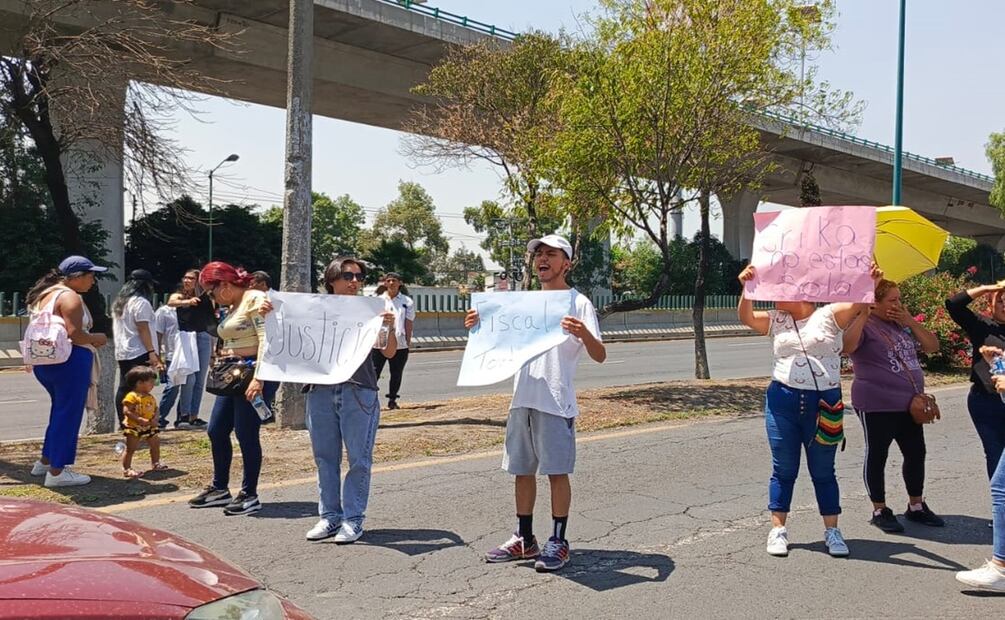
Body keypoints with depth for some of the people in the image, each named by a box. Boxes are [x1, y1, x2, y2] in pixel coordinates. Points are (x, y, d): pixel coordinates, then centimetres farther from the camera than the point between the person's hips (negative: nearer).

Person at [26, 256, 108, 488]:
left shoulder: (45, 294, 18)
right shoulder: (70, 297, -12)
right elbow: (75, 334, -22)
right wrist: (97, 339, -4)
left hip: (44, 361, 10)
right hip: (69, 361, -10)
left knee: (60, 409, 22)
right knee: (68, 414, -3)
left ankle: (45, 461, 30)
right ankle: (56, 471, -1)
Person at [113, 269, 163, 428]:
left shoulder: (119, 302, 17)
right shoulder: (141, 302, -11)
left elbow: (115, 328, 20)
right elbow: (143, 329, -17)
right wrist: (152, 352, -18)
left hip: (122, 352, 9)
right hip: (139, 353, -9)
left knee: (124, 388, 11)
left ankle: (123, 424, 15)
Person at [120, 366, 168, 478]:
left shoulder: (151, 398, 7)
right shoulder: (132, 396, -19)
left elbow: (155, 410, 12)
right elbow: (126, 411, -24)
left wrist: (155, 419, -10)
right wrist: (140, 420, -30)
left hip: (149, 428, 8)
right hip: (133, 427, -8)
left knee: (156, 444, 17)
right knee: (130, 448, -5)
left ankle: (155, 464, 33)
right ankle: (126, 469, 0)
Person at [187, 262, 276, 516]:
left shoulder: (255, 300, -11)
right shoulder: (232, 307, 18)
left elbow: (267, 341, -20)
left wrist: (259, 378, -26)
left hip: (255, 372, -10)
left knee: (246, 434, -5)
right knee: (216, 431, 11)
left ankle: (250, 495, 7)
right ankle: (219, 489, 25)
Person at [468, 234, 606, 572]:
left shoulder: (578, 303, -4)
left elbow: (600, 356, -12)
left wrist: (584, 334, -33)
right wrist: (478, 326, 3)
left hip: (556, 402, -7)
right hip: (522, 400, 7)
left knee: (557, 471, 0)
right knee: (522, 470, 12)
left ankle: (558, 542, 10)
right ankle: (524, 539, 23)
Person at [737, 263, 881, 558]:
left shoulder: (829, 316, 0)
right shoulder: (776, 321, 8)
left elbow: (858, 304, -13)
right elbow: (745, 317, -5)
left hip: (824, 403, -2)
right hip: (783, 400, 2)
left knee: (823, 471, 8)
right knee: (783, 470, 7)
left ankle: (832, 531, 18)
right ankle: (778, 529, 14)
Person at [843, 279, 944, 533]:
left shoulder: (903, 324, 12)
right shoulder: (865, 325, -11)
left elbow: (932, 346, 10)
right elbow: (846, 347, -30)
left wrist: (911, 322, -2)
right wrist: (862, 314, -30)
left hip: (910, 404, 8)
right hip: (877, 407, -8)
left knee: (916, 454, 14)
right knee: (876, 457, 4)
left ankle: (916, 506, 30)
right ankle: (880, 511, 15)